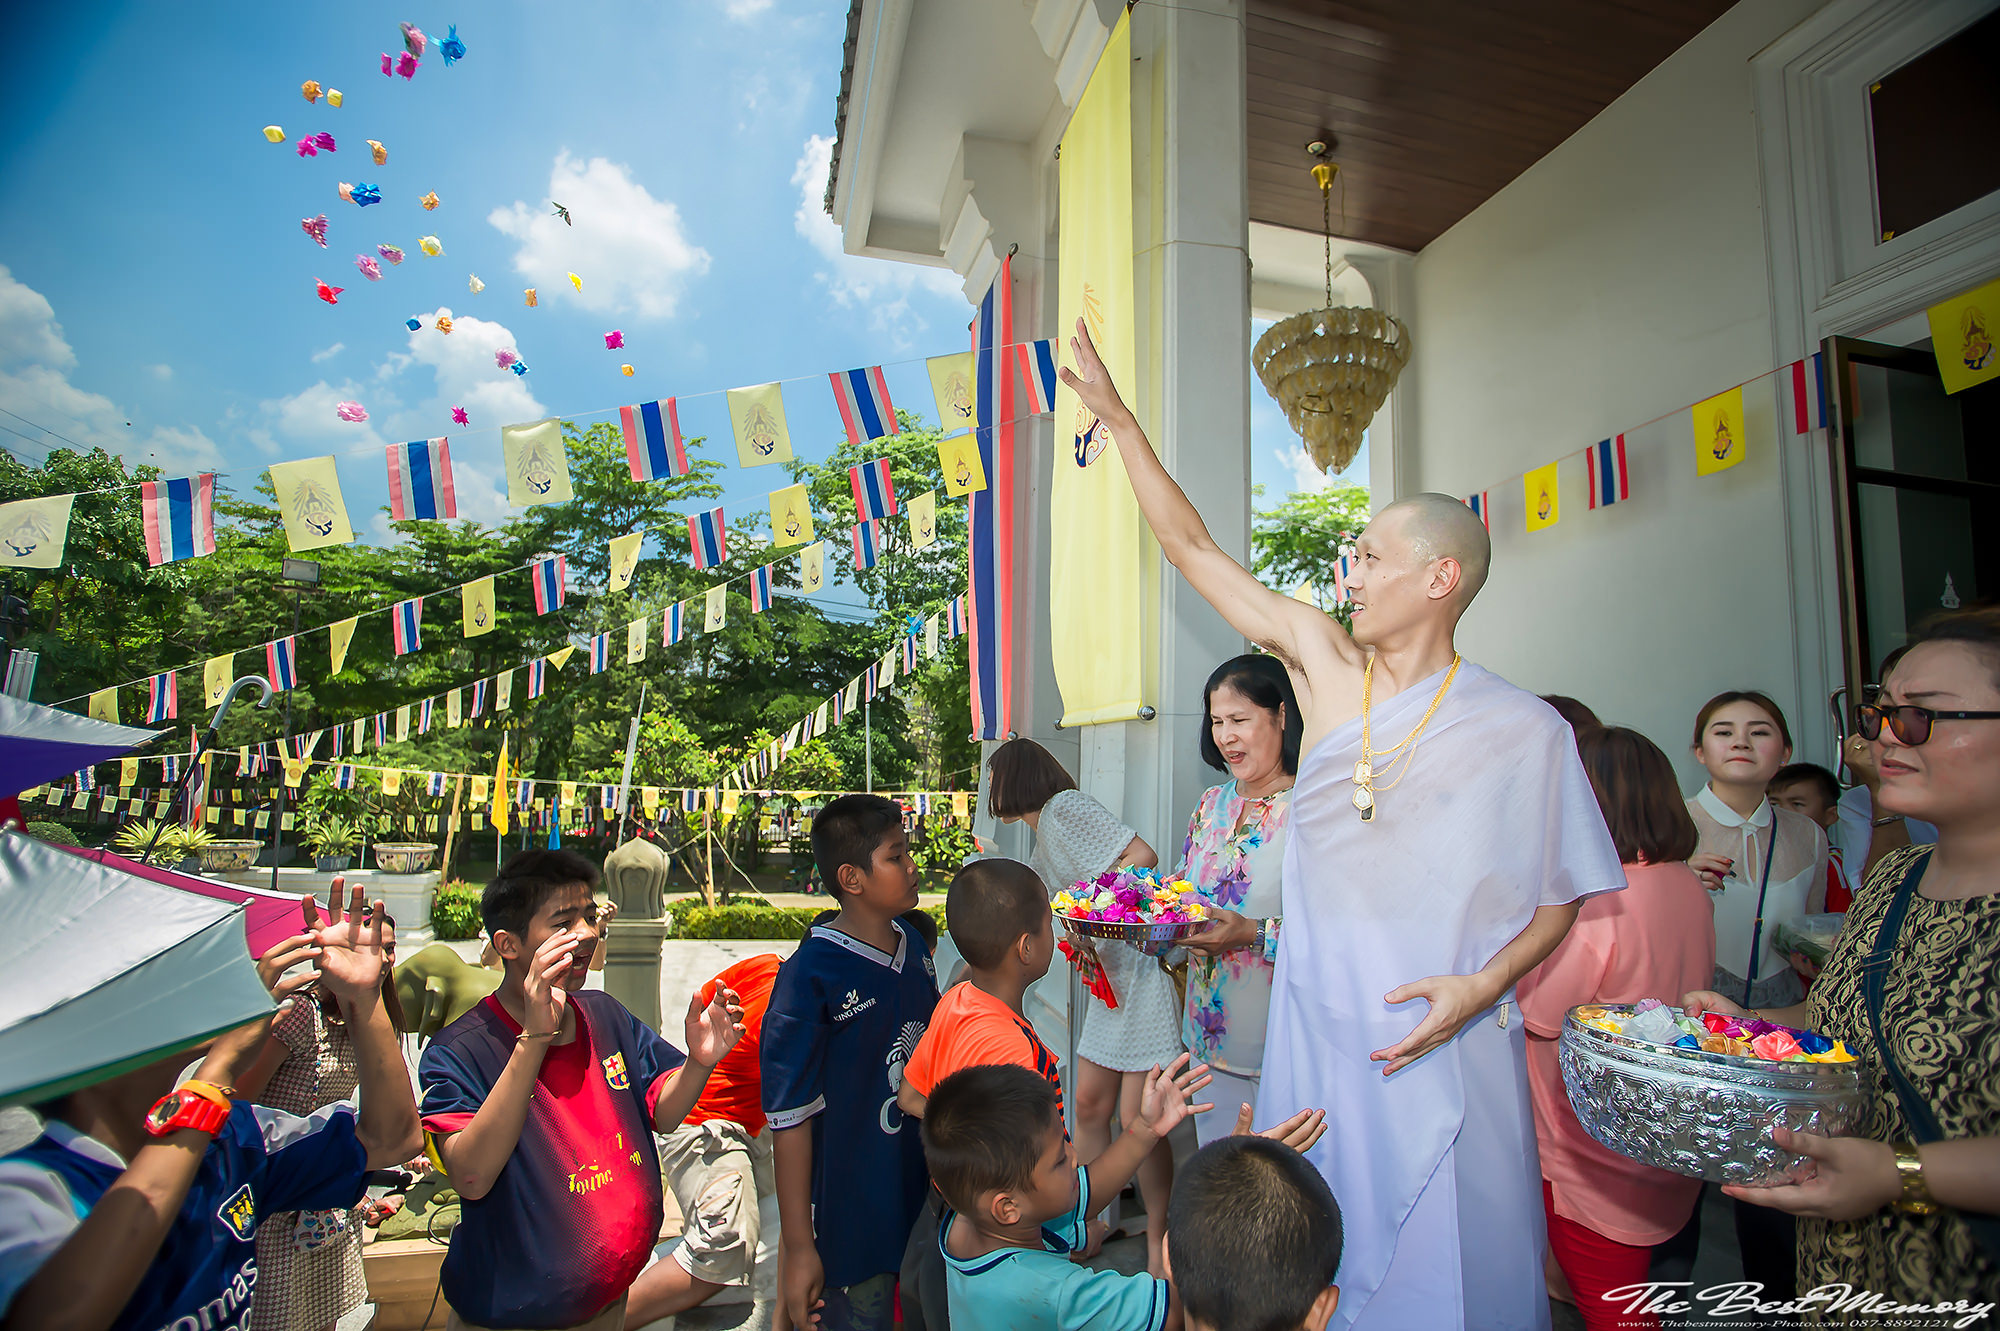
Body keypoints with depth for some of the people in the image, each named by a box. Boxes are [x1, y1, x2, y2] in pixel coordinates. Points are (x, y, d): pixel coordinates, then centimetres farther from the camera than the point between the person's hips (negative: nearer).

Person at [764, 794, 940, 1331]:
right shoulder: (811, 975, -21)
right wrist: (798, 1246, -14)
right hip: (851, 1222, -6)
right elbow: (790, 1116, -17)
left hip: (927, 1203, 6)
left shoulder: (914, 946, 0)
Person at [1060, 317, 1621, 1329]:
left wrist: (1478, 987, -16)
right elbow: (1191, 545, 1)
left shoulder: (1524, 731, -7)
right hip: (1316, 1036, 3)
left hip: (1448, 1048, -2)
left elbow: (1560, 899, 1)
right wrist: (1117, 416, 2)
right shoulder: (1325, 663, -1)